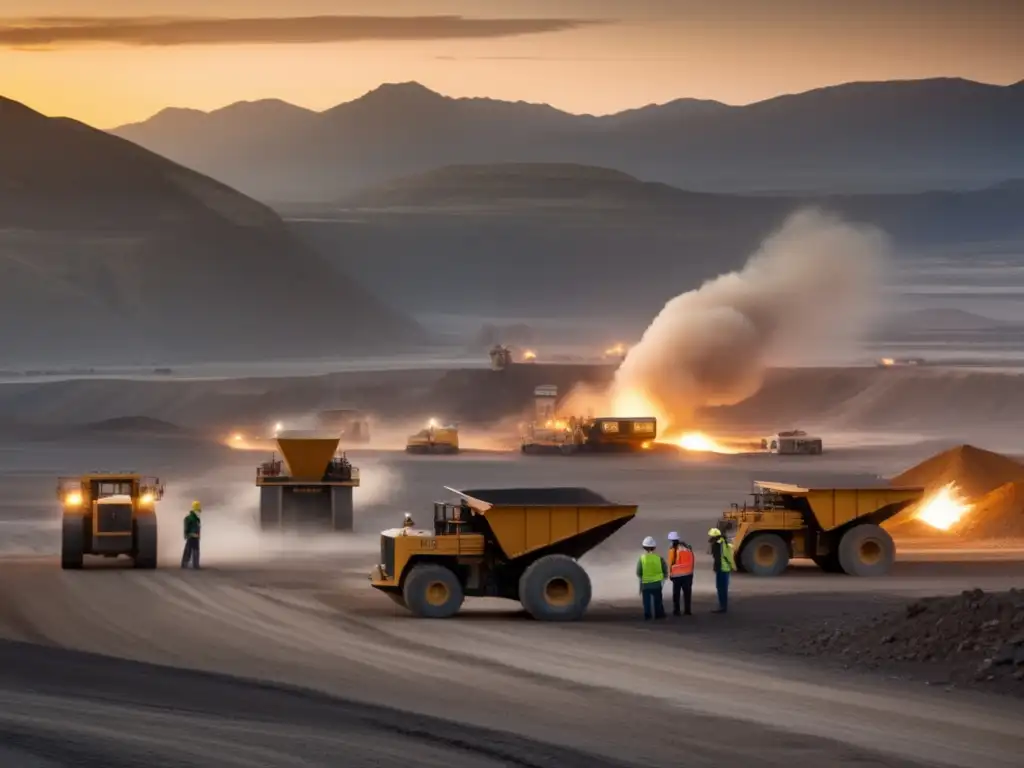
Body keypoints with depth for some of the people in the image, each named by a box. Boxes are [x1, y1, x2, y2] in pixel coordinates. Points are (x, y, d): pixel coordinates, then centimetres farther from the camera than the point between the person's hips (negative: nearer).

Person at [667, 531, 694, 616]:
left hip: (677, 574, -4)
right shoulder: (688, 547, 5)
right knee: (687, 592, 11)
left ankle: (676, 611, 5)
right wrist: (691, 570, 12)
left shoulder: (673, 549, -9)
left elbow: (671, 563, -7)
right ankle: (687, 610, 12)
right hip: (688, 573, 4)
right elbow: (692, 560, 5)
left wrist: (670, 574, 3)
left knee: (676, 593, 6)